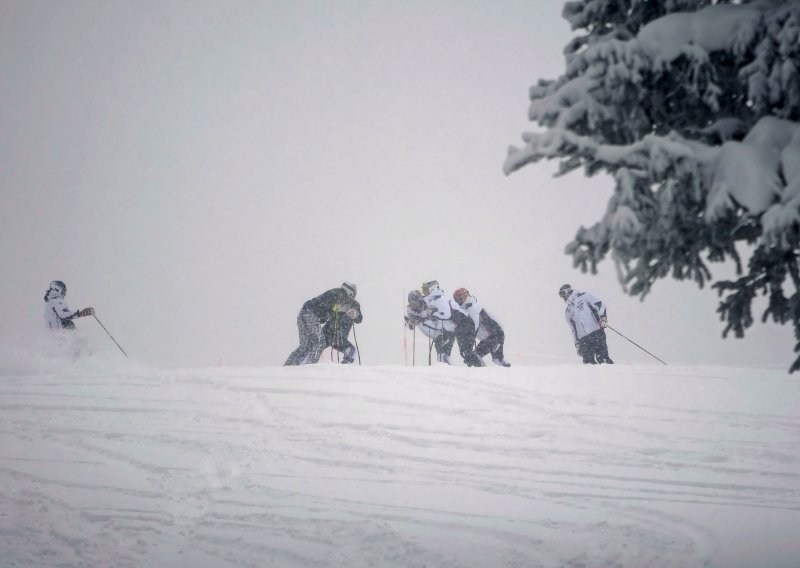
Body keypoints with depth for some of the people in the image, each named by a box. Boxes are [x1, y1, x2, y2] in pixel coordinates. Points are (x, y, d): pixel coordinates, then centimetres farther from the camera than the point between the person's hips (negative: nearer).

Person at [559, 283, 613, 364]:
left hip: (596, 331, -5)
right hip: (583, 339, 5)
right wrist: (577, 344, 20)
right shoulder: (568, 313, 26)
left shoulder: (584, 296, 10)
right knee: (588, 361, -9)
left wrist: (603, 317, -16)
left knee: (602, 357, -14)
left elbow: (599, 304, 0)